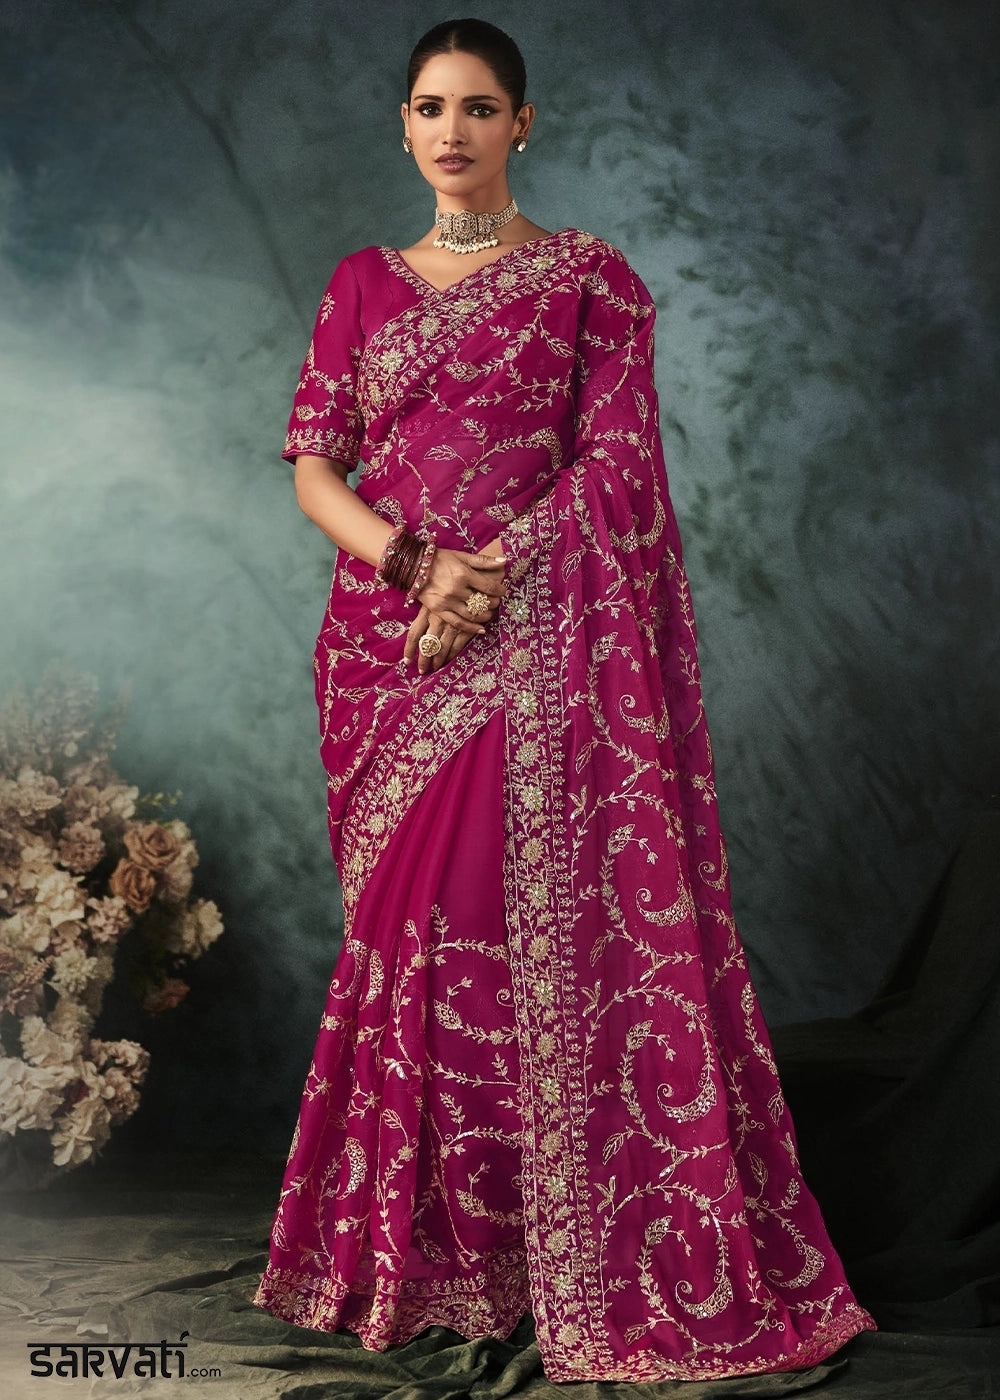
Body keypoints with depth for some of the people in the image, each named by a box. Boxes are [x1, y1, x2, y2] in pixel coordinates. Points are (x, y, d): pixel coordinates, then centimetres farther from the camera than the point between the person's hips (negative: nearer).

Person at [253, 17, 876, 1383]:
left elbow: (613, 469, -4)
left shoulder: (592, 279, 5)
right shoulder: (363, 283, 14)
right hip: (387, 646, 3)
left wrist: (485, 578, -16)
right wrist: (413, 560, -11)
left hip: (534, 646, -3)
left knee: (549, 929, -7)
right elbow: (314, 465, 7)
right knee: (413, 929, 5)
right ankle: (412, 1249, 18)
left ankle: (582, 1258, 6)